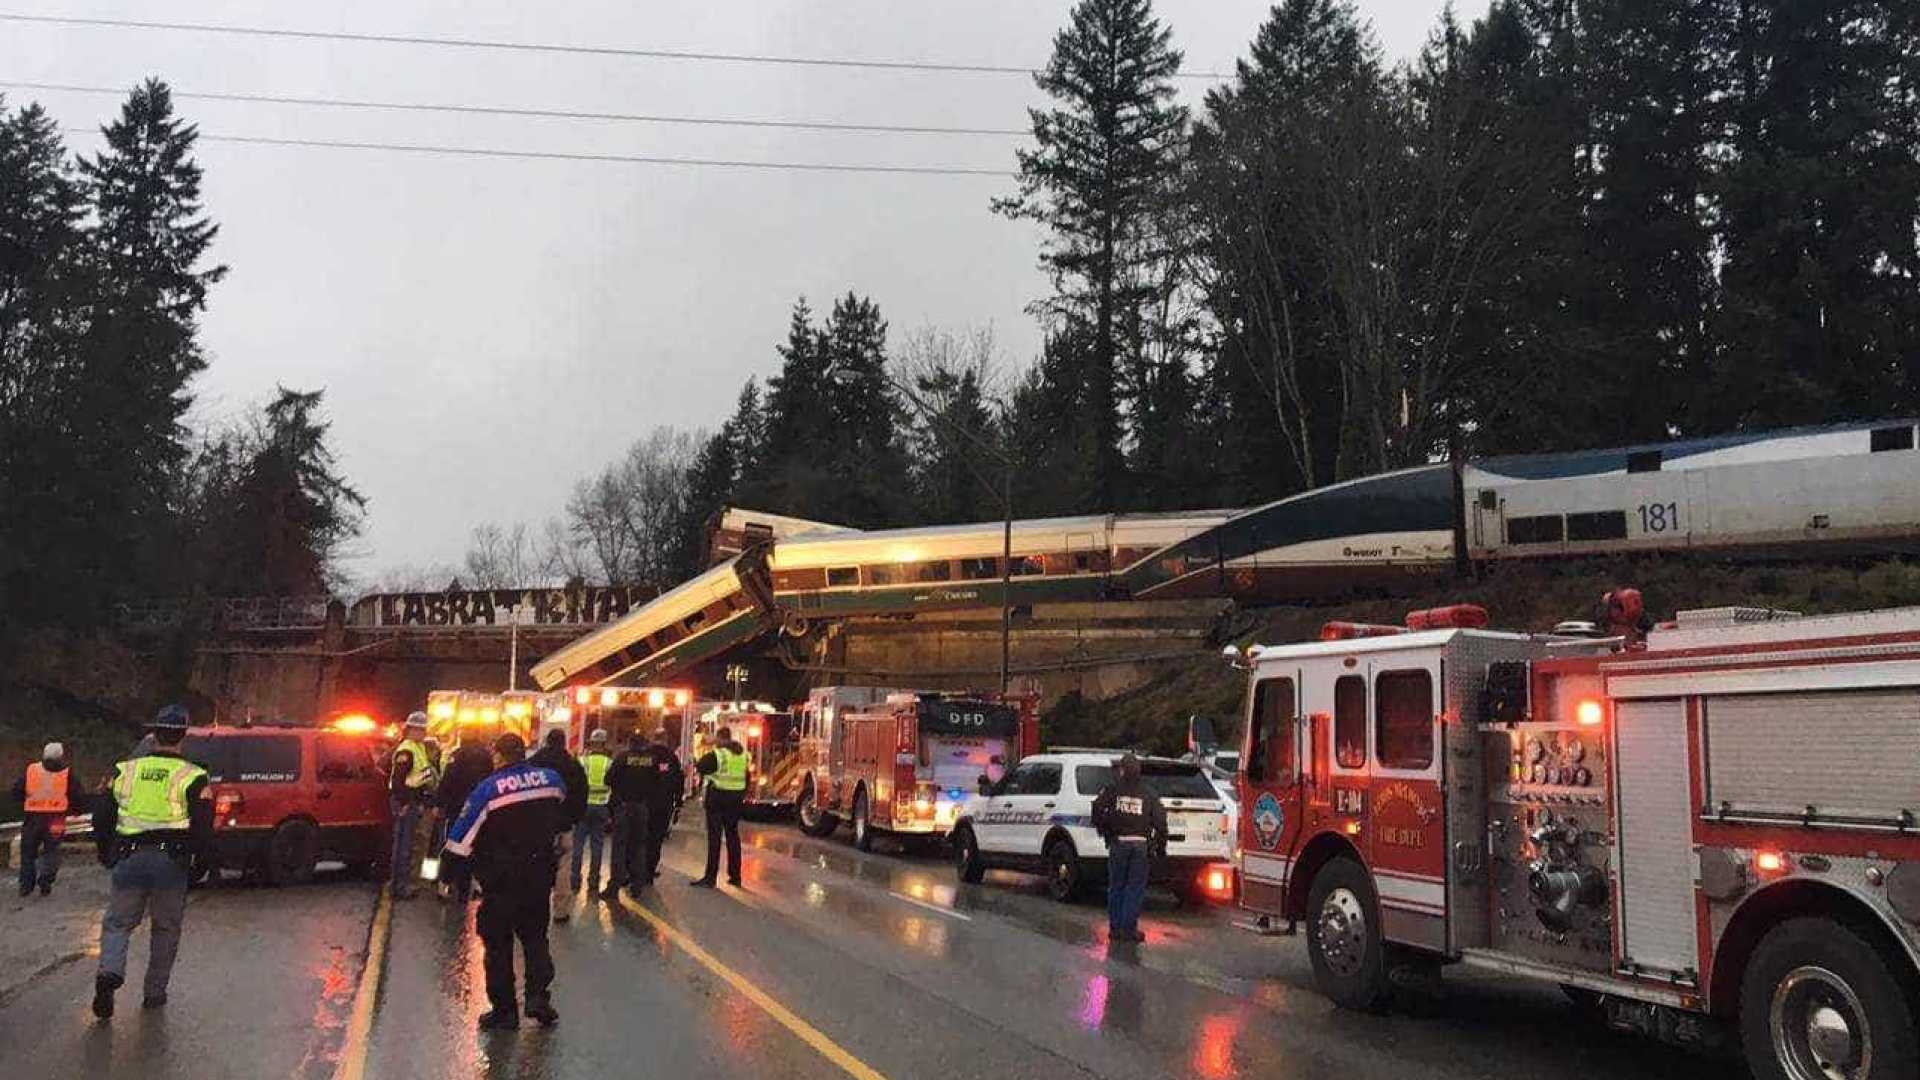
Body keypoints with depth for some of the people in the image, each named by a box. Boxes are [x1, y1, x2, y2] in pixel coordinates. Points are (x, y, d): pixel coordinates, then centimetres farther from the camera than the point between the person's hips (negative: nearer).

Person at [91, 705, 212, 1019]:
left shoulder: (125, 771, 8)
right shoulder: (191, 777, -1)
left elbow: (101, 817, 12)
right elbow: (203, 827, -5)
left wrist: (106, 854, 25)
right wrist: (199, 862, 11)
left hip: (129, 859, 2)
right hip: (171, 860, -2)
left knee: (117, 922, 12)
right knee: (166, 928, 12)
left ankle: (109, 972, -14)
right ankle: (155, 992, 15)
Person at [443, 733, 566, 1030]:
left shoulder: (487, 788, -14)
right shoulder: (551, 779, -3)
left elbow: (461, 838, -12)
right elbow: (562, 817, 17)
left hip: (500, 879, -3)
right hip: (540, 876, 3)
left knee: (498, 942, 9)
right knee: (534, 936, 17)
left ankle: (504, 1009, 11)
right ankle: (538, 994, 1)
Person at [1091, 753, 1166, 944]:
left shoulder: (1113, 788, 2)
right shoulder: (1148, 793, 7)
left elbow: (1097, 808, -12)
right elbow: (1160, 819, 3)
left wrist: (1102, 828, 1)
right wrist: (1160, 843, 11)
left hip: (1118, 842, 0)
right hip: (1141, 844, 0)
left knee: (1116, 887, 11)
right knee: (1136, 888, 6)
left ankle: (1115, 928, 14)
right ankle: (1129, 929, 3)